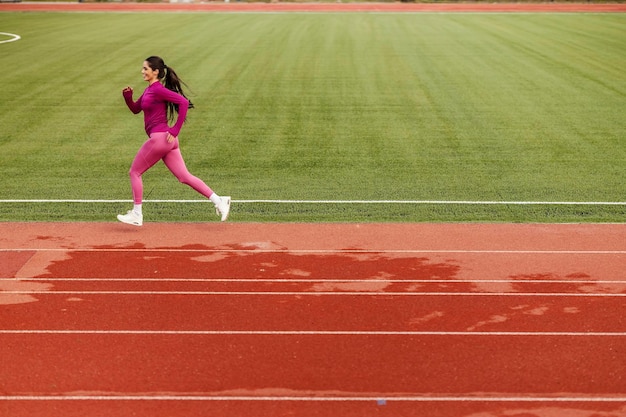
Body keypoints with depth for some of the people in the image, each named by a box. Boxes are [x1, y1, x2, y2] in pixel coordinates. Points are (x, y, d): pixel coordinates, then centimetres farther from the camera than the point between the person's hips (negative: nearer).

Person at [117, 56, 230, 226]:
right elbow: (135, 109, 25)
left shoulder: (158, 89, -12)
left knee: (134, 172, 5)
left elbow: (183, 102, -21)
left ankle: (136, 215, 12)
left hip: (159, 137, -9)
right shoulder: (149, 90, 17)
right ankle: (219, 201, 2)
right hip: (167, 140, 9)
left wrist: (175, 129, -20)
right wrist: (127, 96, 5)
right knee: (184, 176, 7)